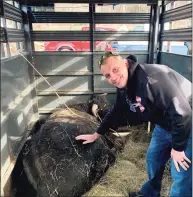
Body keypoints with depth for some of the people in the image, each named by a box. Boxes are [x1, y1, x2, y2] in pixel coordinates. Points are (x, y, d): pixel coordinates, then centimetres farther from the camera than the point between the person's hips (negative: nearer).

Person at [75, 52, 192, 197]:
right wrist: (96, 135, 14)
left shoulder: (152, 78, -35)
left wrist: (177, 147, -22)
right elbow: (116, 113, 9)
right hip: (165, 124, 8)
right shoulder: (124, 87, -4)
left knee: (181, 174, -1)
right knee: (153, 158, 19)